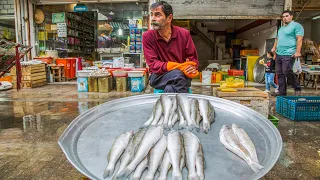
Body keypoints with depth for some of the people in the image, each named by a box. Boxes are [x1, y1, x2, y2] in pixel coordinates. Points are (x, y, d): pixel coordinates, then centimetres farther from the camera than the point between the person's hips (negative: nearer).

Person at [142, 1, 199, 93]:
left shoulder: (184, 34, -1)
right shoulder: (147, 36, -6)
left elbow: (193, 59, 5)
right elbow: (153, 65, -12)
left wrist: (191, 68, -20)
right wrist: (177, 67, -25)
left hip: (182, 75, 1)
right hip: (158, 76, -1)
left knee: (170, 89, -33)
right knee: (177, 75, -32)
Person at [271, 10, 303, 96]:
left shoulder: (296, 26, -2)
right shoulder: (281, 28, 23)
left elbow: (299, 39, -11)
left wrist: (298, 52, -19)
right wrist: (274, 47, 16)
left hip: (288, 54, -8)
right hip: (279, 54, 8)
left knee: (287, 72, -15)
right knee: (280, 73, 6)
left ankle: (297, 89, 6)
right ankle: (282, 92, 12)